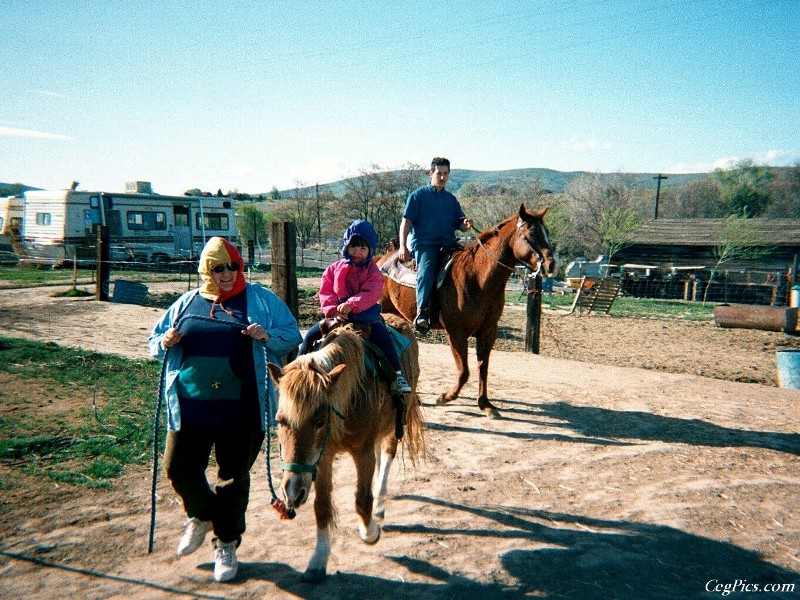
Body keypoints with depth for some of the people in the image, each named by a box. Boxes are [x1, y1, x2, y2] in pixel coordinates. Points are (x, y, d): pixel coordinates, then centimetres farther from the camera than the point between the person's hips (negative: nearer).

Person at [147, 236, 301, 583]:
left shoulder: (260, 300, 2)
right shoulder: (187, 303, 9)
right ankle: (201, 515, 39)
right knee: (178, 468, 7)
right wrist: (165, 343, -7)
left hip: (241, 409, -3)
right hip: (190, 406, 3)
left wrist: (267, 335, -20)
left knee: (233, 476, 8)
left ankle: (226, 544, 28)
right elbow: (154, 342, 16)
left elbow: (292, 335, 0)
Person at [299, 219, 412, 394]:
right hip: (338, 315, 3)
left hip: (365, 313, -3)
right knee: (310, 335, -8)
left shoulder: (372, 271, 1)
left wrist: (351, 305, -30)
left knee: (382, 335, -28)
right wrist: (334, 311, -15)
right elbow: (326, 293, 3)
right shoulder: (335, 268, 9)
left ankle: (397, 375, -23)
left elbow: (371, 294, -14)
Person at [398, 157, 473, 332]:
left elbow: (459, 224, 20)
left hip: (448, 245, 6)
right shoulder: (418, 195, 7)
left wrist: (465, 224, -6)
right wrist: (403, 246, -10)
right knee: (426, 271, -29)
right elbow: (406, 221, 1)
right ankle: (422, 312, -37)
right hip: (424, 244, -6)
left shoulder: (451, 199, 21)